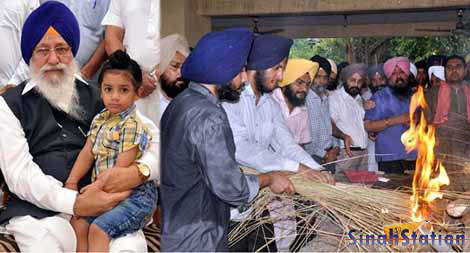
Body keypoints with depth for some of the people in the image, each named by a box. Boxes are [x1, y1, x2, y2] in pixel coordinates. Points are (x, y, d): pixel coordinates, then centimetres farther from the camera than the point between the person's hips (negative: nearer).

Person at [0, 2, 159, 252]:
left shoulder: (99, 97, 15)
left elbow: (156, 137, 9)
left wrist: (138, 171, -15)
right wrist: (75, 203, -17)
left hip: (102, 204, 1)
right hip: (39, 212, -1)